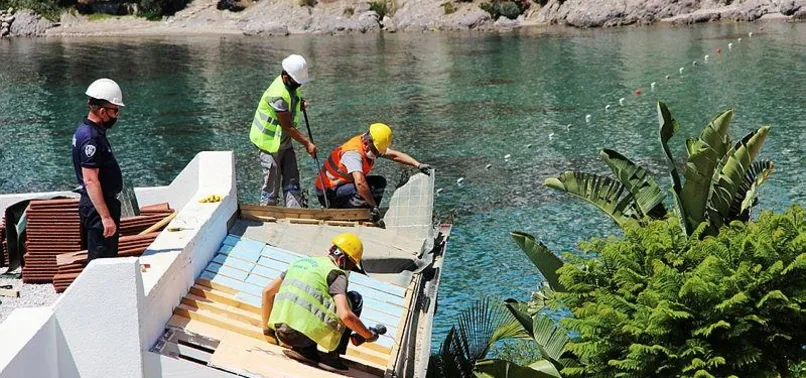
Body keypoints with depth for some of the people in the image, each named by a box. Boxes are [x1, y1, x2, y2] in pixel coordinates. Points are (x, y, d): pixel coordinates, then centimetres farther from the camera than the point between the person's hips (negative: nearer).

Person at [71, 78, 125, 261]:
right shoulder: (90, 138, -20)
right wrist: (106, 217, -27)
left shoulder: (88, 130, 12)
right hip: (99, 207, -11)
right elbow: (90, 181, -25)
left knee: (108, 259, 16)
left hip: (101, 205, 11)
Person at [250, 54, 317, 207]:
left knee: (292, 180, 3)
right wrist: (307, 144, -18)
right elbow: (287, 127, -24)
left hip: (284, 142, 9)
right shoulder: (278, 95, -29)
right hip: (269, 143, -9)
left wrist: (300, 104, 1)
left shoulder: (290, 86, -1)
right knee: (272, 184, -1)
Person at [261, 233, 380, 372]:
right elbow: (345, 315, -14)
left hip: (282, 333, 7)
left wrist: (266, 328, 31)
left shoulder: (301, 262, 21)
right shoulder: (336, 273, -1)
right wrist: (368, 335, 2)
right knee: (355, 299, 11)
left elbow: (267, 292, 23)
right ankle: (333, 358, 6)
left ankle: (306, 350, 12)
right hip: (306, 333, -7)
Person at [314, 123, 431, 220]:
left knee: (380, 182, -2)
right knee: (365, 191, -33)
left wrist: (418, 165, -4)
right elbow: (359, 182, -42)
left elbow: (394, 155, 6)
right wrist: (373, 206, -36)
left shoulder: (373, 146, -2)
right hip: (328, 191, -10)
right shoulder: (353, 153, -31)